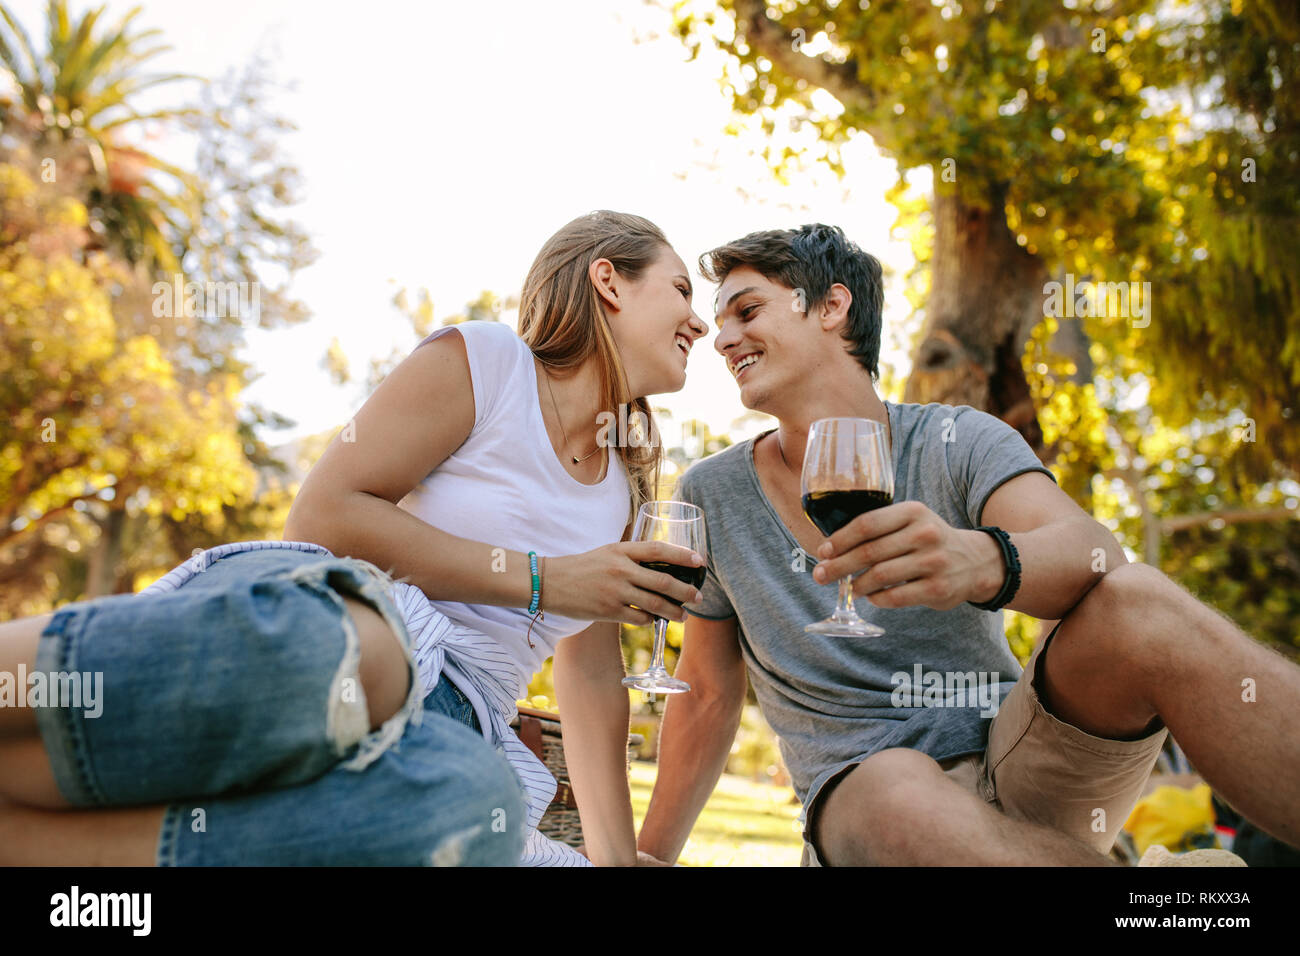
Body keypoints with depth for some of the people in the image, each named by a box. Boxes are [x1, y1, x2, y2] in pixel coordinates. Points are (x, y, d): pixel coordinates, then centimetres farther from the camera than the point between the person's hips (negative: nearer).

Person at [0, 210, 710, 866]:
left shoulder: (620, 483, 23)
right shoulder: (480, 359, 4)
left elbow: (592, 679, 24)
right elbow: (323, 514, -6)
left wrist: (616, 853, 18)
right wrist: (538, 581, -6)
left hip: (443, 730, 5)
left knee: (474, 809, -35)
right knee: (345, 647, -44)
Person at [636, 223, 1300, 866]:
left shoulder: (958, 443, -3)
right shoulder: (712, 496, 1)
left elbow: (1092, 552, -23)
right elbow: (707, 696, 9)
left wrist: (981, 559, -45)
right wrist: (651, 853, 12)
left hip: (1011, 763, 1)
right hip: (861, 795, 0)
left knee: (1135, 599, -27)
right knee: (897, 788, -38)